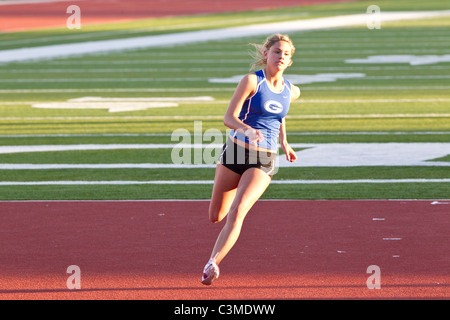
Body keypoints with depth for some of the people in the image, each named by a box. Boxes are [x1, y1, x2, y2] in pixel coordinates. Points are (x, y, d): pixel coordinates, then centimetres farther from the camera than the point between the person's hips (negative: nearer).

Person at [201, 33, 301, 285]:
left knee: (237, 212, -21)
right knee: (216, 216, 10)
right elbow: (229, 118, -16)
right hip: (236, 151, -1)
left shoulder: (291, 92, 4)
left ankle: (212, 264, -25)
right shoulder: (252, 81, -9)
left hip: (264, 161, 1)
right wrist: (248, 129, -35)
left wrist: (284, 143, 20)